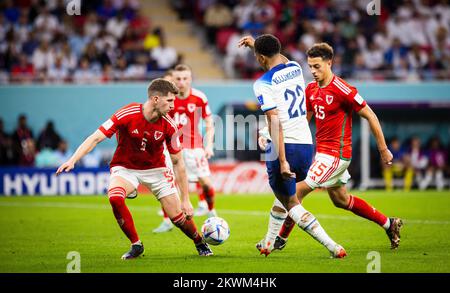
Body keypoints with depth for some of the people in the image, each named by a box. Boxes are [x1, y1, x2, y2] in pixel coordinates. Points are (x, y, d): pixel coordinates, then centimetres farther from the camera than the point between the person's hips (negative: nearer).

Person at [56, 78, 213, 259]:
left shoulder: (169, 125, -17)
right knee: (115, 197, -33)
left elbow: (178, 162, -8)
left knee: (178, 217, -6)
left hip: (155, 168, 1)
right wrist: (73, 160, -34)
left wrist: (186, 200, -8)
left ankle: (200, 243, 28)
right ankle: (136, 245, -13)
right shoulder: (127, 115, -24)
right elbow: (96, 138, -21)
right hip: (125, 167, -1)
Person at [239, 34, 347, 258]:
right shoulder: (295, 69, 9)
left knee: (291, 204, 3)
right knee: (284, 193, 28)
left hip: (284, 147, -7)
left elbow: (275, 122, -21)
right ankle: (268, 244, 37)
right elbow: (281, 60, 37)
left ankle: (333, 247, -10)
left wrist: (282, 160, -22)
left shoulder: (264, 84, -12)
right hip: (307, 144, 7)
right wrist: (255, 44, 45)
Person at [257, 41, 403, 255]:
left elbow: (370, 116, -14)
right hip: (322, 151, 9)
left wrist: (383, 149, -11)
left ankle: (281, 239, 2)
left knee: (298, 191, -11)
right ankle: (389, 224, 31)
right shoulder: (311, 89, 5)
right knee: (340, 199, 19)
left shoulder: (342, 90, -20)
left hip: (335, 153, -9)